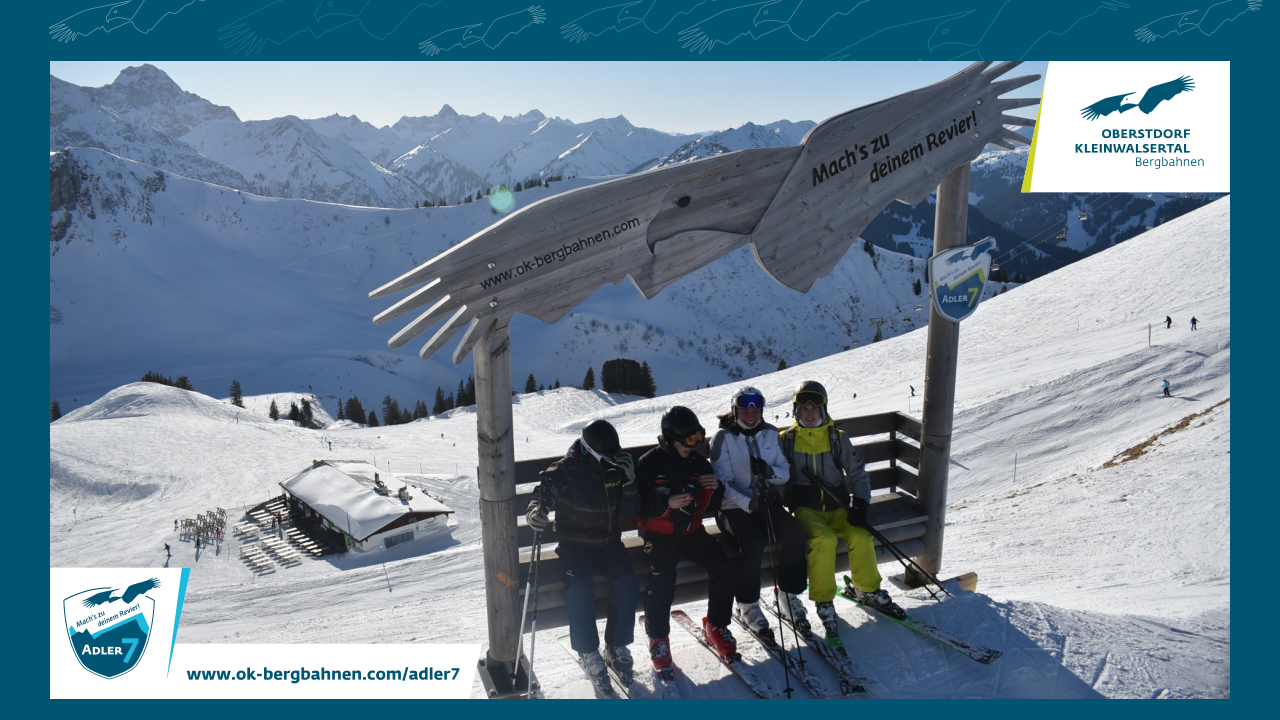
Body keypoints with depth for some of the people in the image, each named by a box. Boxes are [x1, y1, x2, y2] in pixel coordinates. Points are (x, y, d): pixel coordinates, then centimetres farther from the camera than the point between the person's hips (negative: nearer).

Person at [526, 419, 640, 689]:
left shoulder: (617, 466, -3)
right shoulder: (563, 472, -13)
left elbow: (630, 511, -3)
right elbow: (540, 499, -4)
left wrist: (629, 481, -20)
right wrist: (535, 514, -28)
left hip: (609, 541, 3)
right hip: (574, 543, -3)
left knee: (627, 582, -22)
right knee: (579, 587, -28)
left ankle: (616, 646, -1)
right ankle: (588, 651, -7)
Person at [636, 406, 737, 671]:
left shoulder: (699, 463, 6)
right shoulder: (648, 464, -8)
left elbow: (710, 508, 10)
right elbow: (639, 507, -14)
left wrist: (716, 488, -10)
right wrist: (667, 503, -29)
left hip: (692, 531, 4)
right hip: (659, 533, -4)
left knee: (723, 567, -13)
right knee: (662, 578, -26)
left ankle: (715, 626, 8)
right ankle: (658, 638, -6)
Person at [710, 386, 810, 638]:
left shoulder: (771, 434, 6)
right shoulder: (723, 437, -7)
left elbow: (785, 472, 5)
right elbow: (722, 482, -13)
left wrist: (770, 471, -19)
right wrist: (748, 503, -28)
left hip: (767, 503, 4)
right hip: (734, 507, -4)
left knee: (796, 533, -21)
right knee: (754, 543, -30)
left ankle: (788, 595, -1)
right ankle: (747, 605, -7)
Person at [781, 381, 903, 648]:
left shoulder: (838, 438, 9)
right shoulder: (786, 439, 4)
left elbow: (857, 472, 10)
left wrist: (860, 502, -5)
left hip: (837, 505, 3)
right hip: (805, 506, -2)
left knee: (861, 537, -23)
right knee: (823, 540, -31)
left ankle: (868, 590, 4)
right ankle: (824, 602, -13)